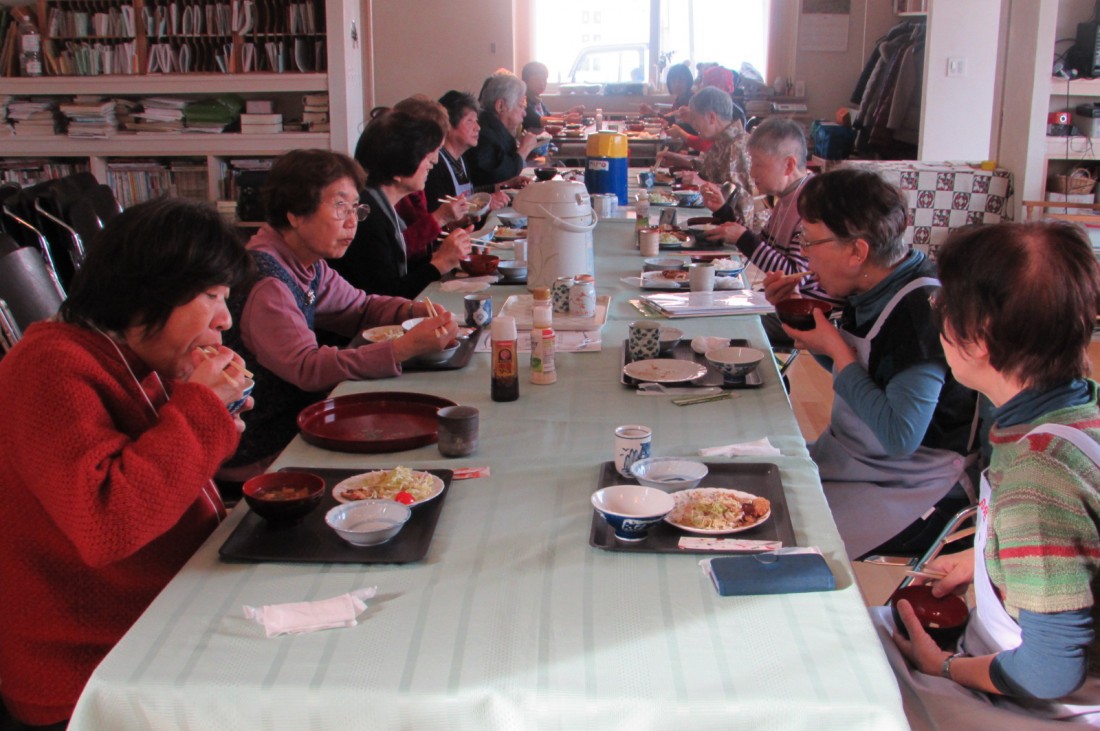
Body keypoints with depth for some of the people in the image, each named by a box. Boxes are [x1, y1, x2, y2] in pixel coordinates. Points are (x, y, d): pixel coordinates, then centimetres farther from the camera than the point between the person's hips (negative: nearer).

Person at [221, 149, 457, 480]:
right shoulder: (263, 281, -25)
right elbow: (307, 368, -31)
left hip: (290, 420, 8)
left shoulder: (308, 264, 4)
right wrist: (407, 347, -37)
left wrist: (420, 311, -3)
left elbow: (360, 306, 18)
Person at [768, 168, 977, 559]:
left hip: (911, 489, -9)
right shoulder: (872, 292, 2)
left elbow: (900, 438, -31)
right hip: (848, 460, 9)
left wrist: (836, 349, -21)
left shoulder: (924, 309, -24)